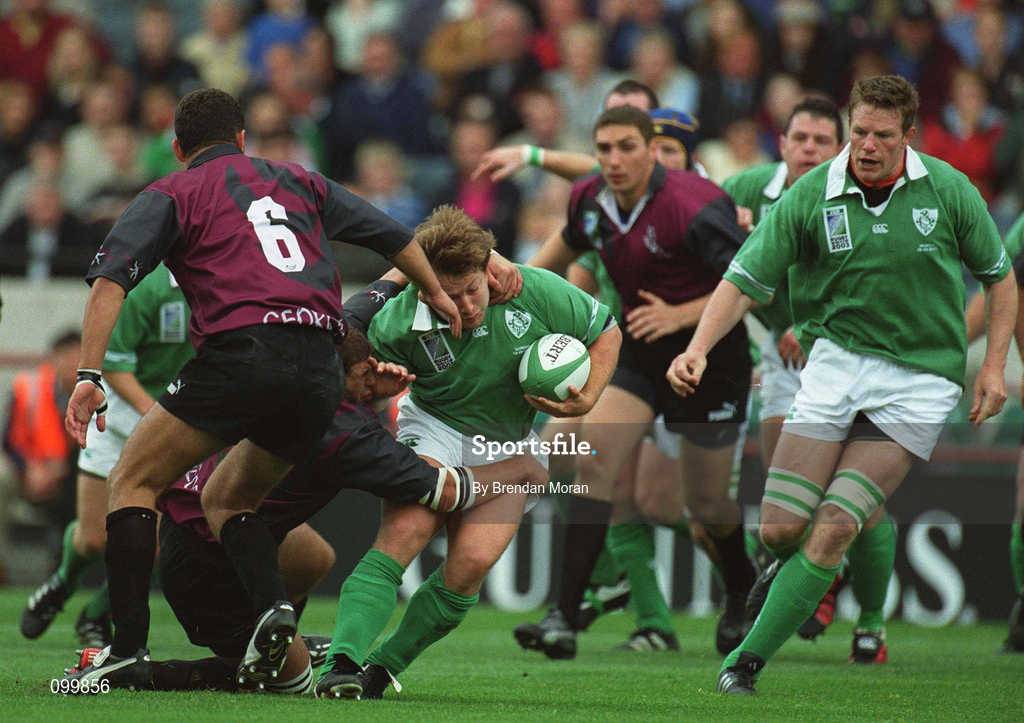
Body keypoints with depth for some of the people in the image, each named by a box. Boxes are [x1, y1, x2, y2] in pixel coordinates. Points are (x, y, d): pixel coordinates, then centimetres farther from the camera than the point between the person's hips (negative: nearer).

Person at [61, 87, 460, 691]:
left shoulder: (173, 194, 14)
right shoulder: (298, 182, 27)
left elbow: (111, 279, -1)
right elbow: (392, 234, 33)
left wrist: (89, 378, -7)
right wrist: (435, 293, 50)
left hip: (241, 352, -5)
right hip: (321, 372, 5)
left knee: (133, 482, 9)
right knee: (226, 500, 24)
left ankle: (129, 649, -5)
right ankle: (274, 607, -4)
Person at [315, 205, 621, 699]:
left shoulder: (537, 292, -17)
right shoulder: (398, 324, -20)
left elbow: (605, 332, 0)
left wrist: (586, 399, -13)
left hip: (511, 445, 1)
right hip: (435, 429, -1)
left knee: (471, 562, -22)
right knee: (402, 532, -29)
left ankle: (386, 666, -9)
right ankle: (341, 663, -35)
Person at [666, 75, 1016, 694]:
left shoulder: (949, 190, -3)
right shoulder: (811, 196, -4)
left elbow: (999, 275, 10)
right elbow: (745, 281, -2)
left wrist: (995, 364, 1)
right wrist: (699, 347, -17)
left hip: (920, 377, -1)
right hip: (836, 358, 2)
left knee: (834, 527, -16)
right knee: (781, 529, -9)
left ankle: (750, 659, -8)